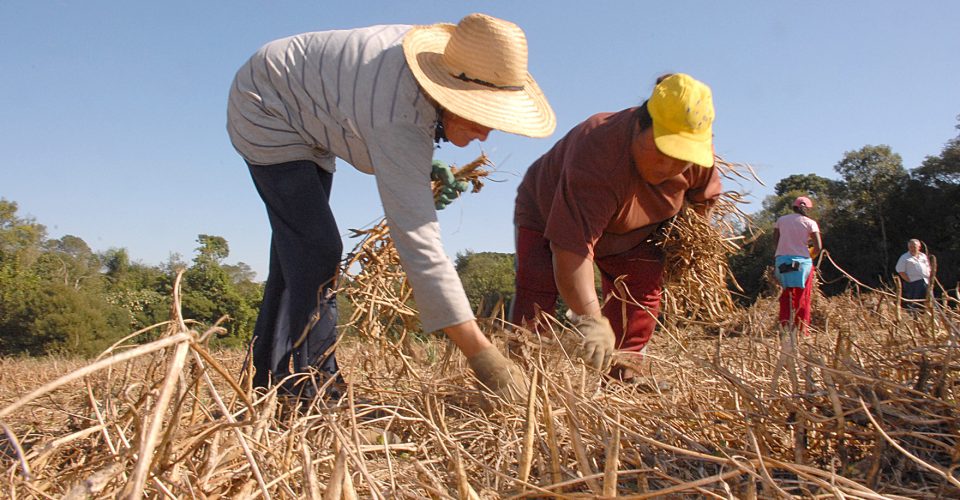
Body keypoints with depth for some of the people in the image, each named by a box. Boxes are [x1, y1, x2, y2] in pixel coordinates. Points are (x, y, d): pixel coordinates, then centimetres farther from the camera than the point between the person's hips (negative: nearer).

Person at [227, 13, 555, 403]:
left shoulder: (440, 55, -15)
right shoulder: (401, 123, -40)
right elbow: (418, 243, -44)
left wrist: (424, 168, -8)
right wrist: (480, 352, -45)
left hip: (305, 119, 9)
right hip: (268, 111, -9)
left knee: (297, 250, 10)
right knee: (317, 251, -19)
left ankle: (269, 381, 19)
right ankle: (315, 387, -12)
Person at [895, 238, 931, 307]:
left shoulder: (923, 256, 16)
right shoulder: (904, 257, -1)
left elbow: (928, 269, 21)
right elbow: (900, 271, -7)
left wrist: (929, 280, 8)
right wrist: (909, 281, -13)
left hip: (925, 282, 5)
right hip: (913, 283, -5)